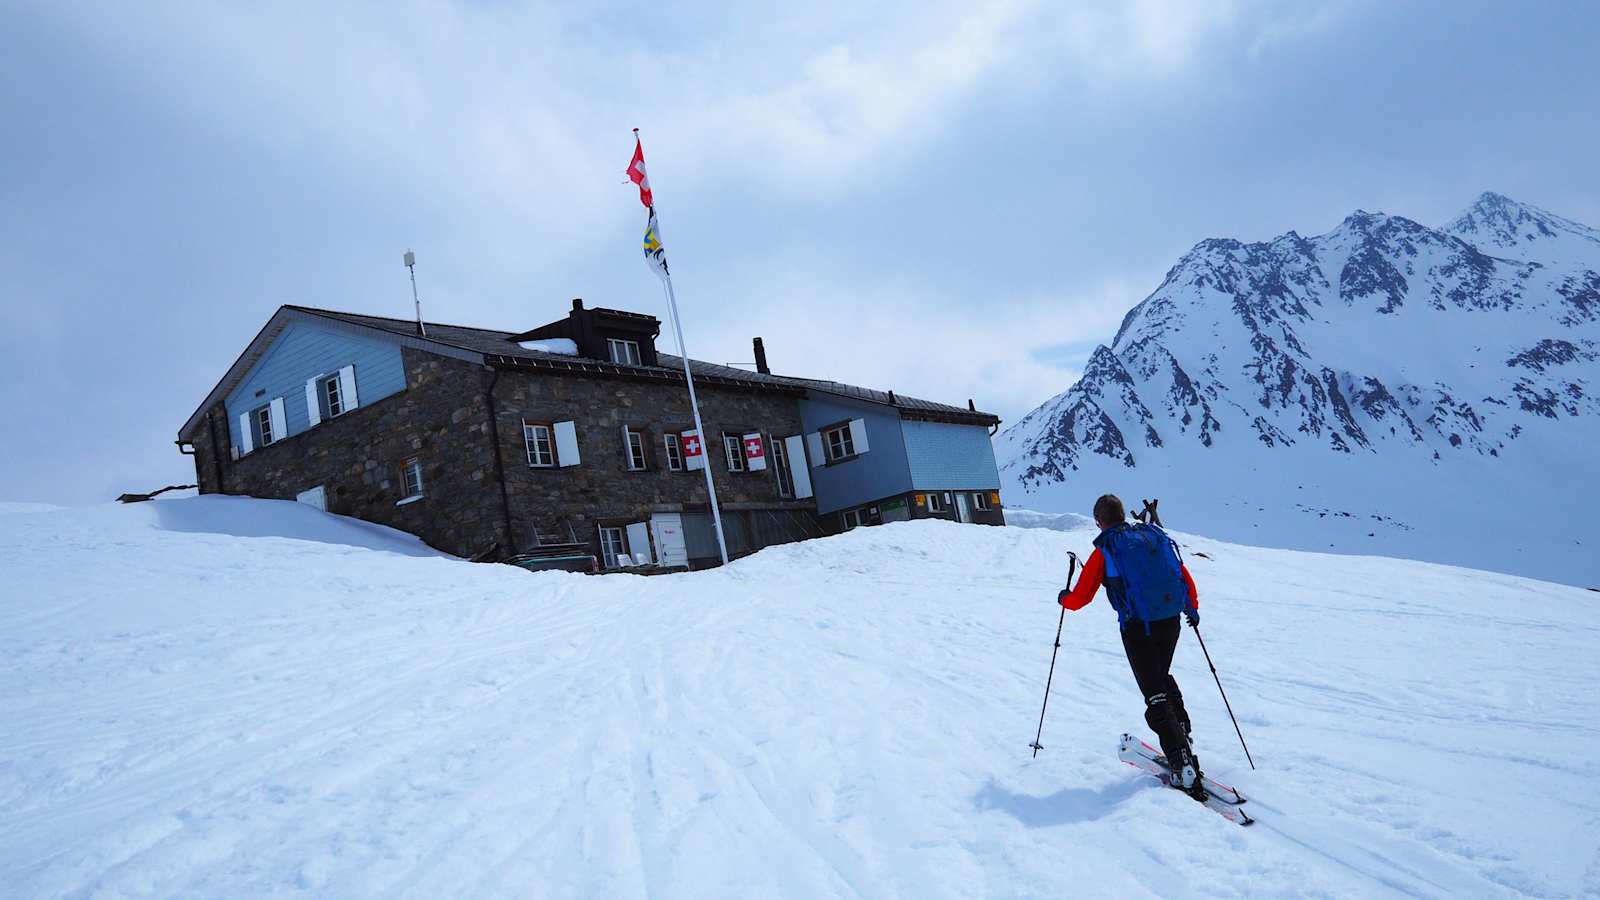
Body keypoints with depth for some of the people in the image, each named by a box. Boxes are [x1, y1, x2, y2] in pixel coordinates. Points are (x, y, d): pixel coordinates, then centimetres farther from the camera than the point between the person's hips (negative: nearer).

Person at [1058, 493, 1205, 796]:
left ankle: (1184, 766, -10)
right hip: (1171, 623, 5)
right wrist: (1192, 609, 30)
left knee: (1155, 695, -1)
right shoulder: (1156, 536, 9)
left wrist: (1064, 598, 21)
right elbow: (1185, 576, 14)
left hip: (1138, 629, -5)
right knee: (1163, 678, 30)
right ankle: (1183, 737, 26)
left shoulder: (1104, 551, -4)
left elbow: (1080, 598, -3)